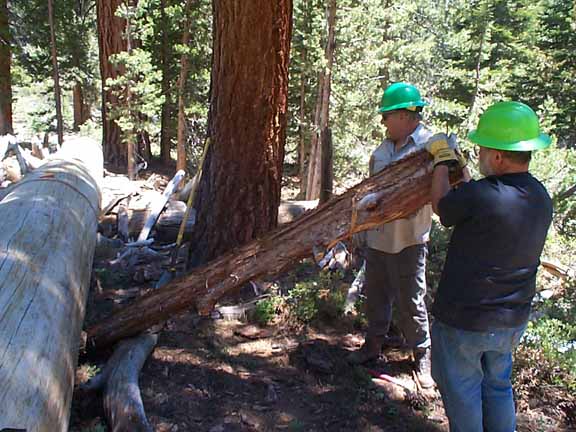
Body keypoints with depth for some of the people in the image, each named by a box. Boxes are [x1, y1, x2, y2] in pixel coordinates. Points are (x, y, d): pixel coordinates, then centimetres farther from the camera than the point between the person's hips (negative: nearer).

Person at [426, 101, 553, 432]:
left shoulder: (479, 196, -29)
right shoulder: (541, 197, -4)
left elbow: (441, 205, -9)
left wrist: (443, 159, 4)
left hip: (464, 318, -7)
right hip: (513, 320, 7)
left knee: (462, 391, 15)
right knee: (498, 385, 26)